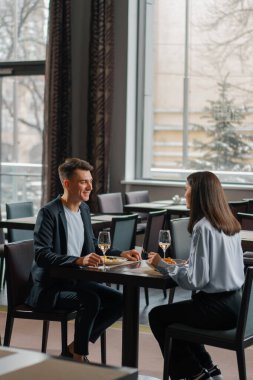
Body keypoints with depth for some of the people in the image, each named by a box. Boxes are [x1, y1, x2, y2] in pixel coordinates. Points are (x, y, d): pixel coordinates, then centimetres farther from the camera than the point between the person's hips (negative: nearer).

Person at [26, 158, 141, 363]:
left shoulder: (84, 209, 10)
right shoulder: (49, 213, -16)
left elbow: (93, 248, 19)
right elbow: (41, 255, -26)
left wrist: (121, 254, 3)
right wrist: (78, 260, -37)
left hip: (77, 280, 8)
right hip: (49, 287, -8)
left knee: (118, 301, -6)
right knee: (90, 300, -31)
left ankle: (76, 346, 7)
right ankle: (79, 356, -10)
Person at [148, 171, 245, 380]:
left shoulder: (203, 227, -19)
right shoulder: (230, 223, 6)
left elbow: (195, 279, -21)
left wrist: (162, 265, -8)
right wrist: (176, 265, 13)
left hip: (217, 307, -8)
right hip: (234, 302, 8)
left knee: (157, 316, 12)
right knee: (174, 312, 27)